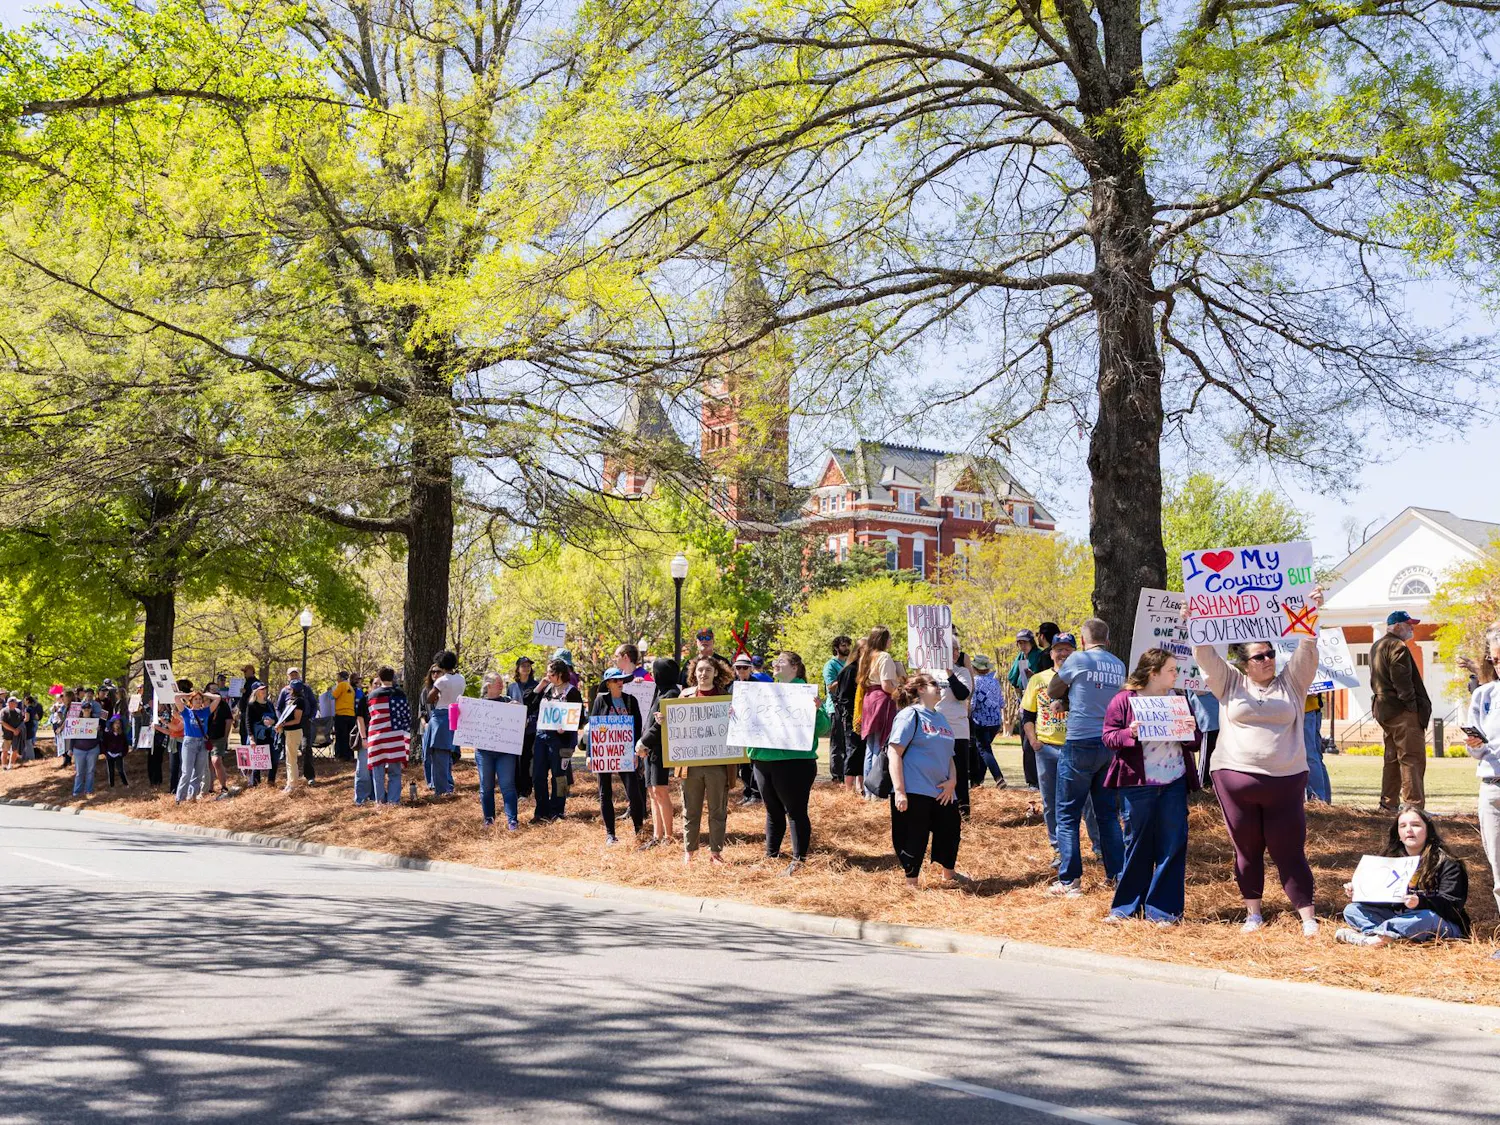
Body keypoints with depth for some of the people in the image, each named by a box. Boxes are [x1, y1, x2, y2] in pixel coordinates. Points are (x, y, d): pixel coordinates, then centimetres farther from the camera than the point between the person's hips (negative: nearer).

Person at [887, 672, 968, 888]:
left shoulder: (941, 718, 16)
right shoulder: (909, 715, -7)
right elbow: (894, 752, -14)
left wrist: (952, 781, 2)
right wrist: (899, 791, -20)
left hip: (942, 792, 8)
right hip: (914, 792, -8)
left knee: (951, 829, 14)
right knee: (914, 838, -1)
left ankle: (947, 876, 36)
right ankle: (911, 883, 15)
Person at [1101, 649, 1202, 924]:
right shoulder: (1124, 700, -1)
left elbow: (1194, 743, 13)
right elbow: (1109, 736, -3)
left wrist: (1190, 732, -9)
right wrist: (1129, 733, -21)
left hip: (1174, 784, 3)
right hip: (1137, 784, -3)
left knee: (1172, 846, 2)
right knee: (1137, 845, 4)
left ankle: (1163, 909, 11)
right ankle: (1127, 906, 16)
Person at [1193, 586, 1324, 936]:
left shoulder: (1291, 683, 10)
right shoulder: (1231, 684, 8)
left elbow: (1307, 650, 0)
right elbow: (1205, 655, 1)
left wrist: (1312, 613, -9)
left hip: (1285, 782, 0)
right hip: (1236, 779, 0)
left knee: (1290, 851, 0)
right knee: (1247, 851, 9)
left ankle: (1308, 918, 3)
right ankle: (1253, 915, 19)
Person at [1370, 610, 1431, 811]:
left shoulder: (1376, 647, 18)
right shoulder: (1397, 647, -13)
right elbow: (1402, 681, -20)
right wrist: (1413, 706, -17)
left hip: (1383, 709, 10)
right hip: (1402, 711, -10)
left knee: (1393, 757, 15)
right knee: (1413, 757, -10)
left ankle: (1388, 802, 17)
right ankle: (1414, 805, -14)